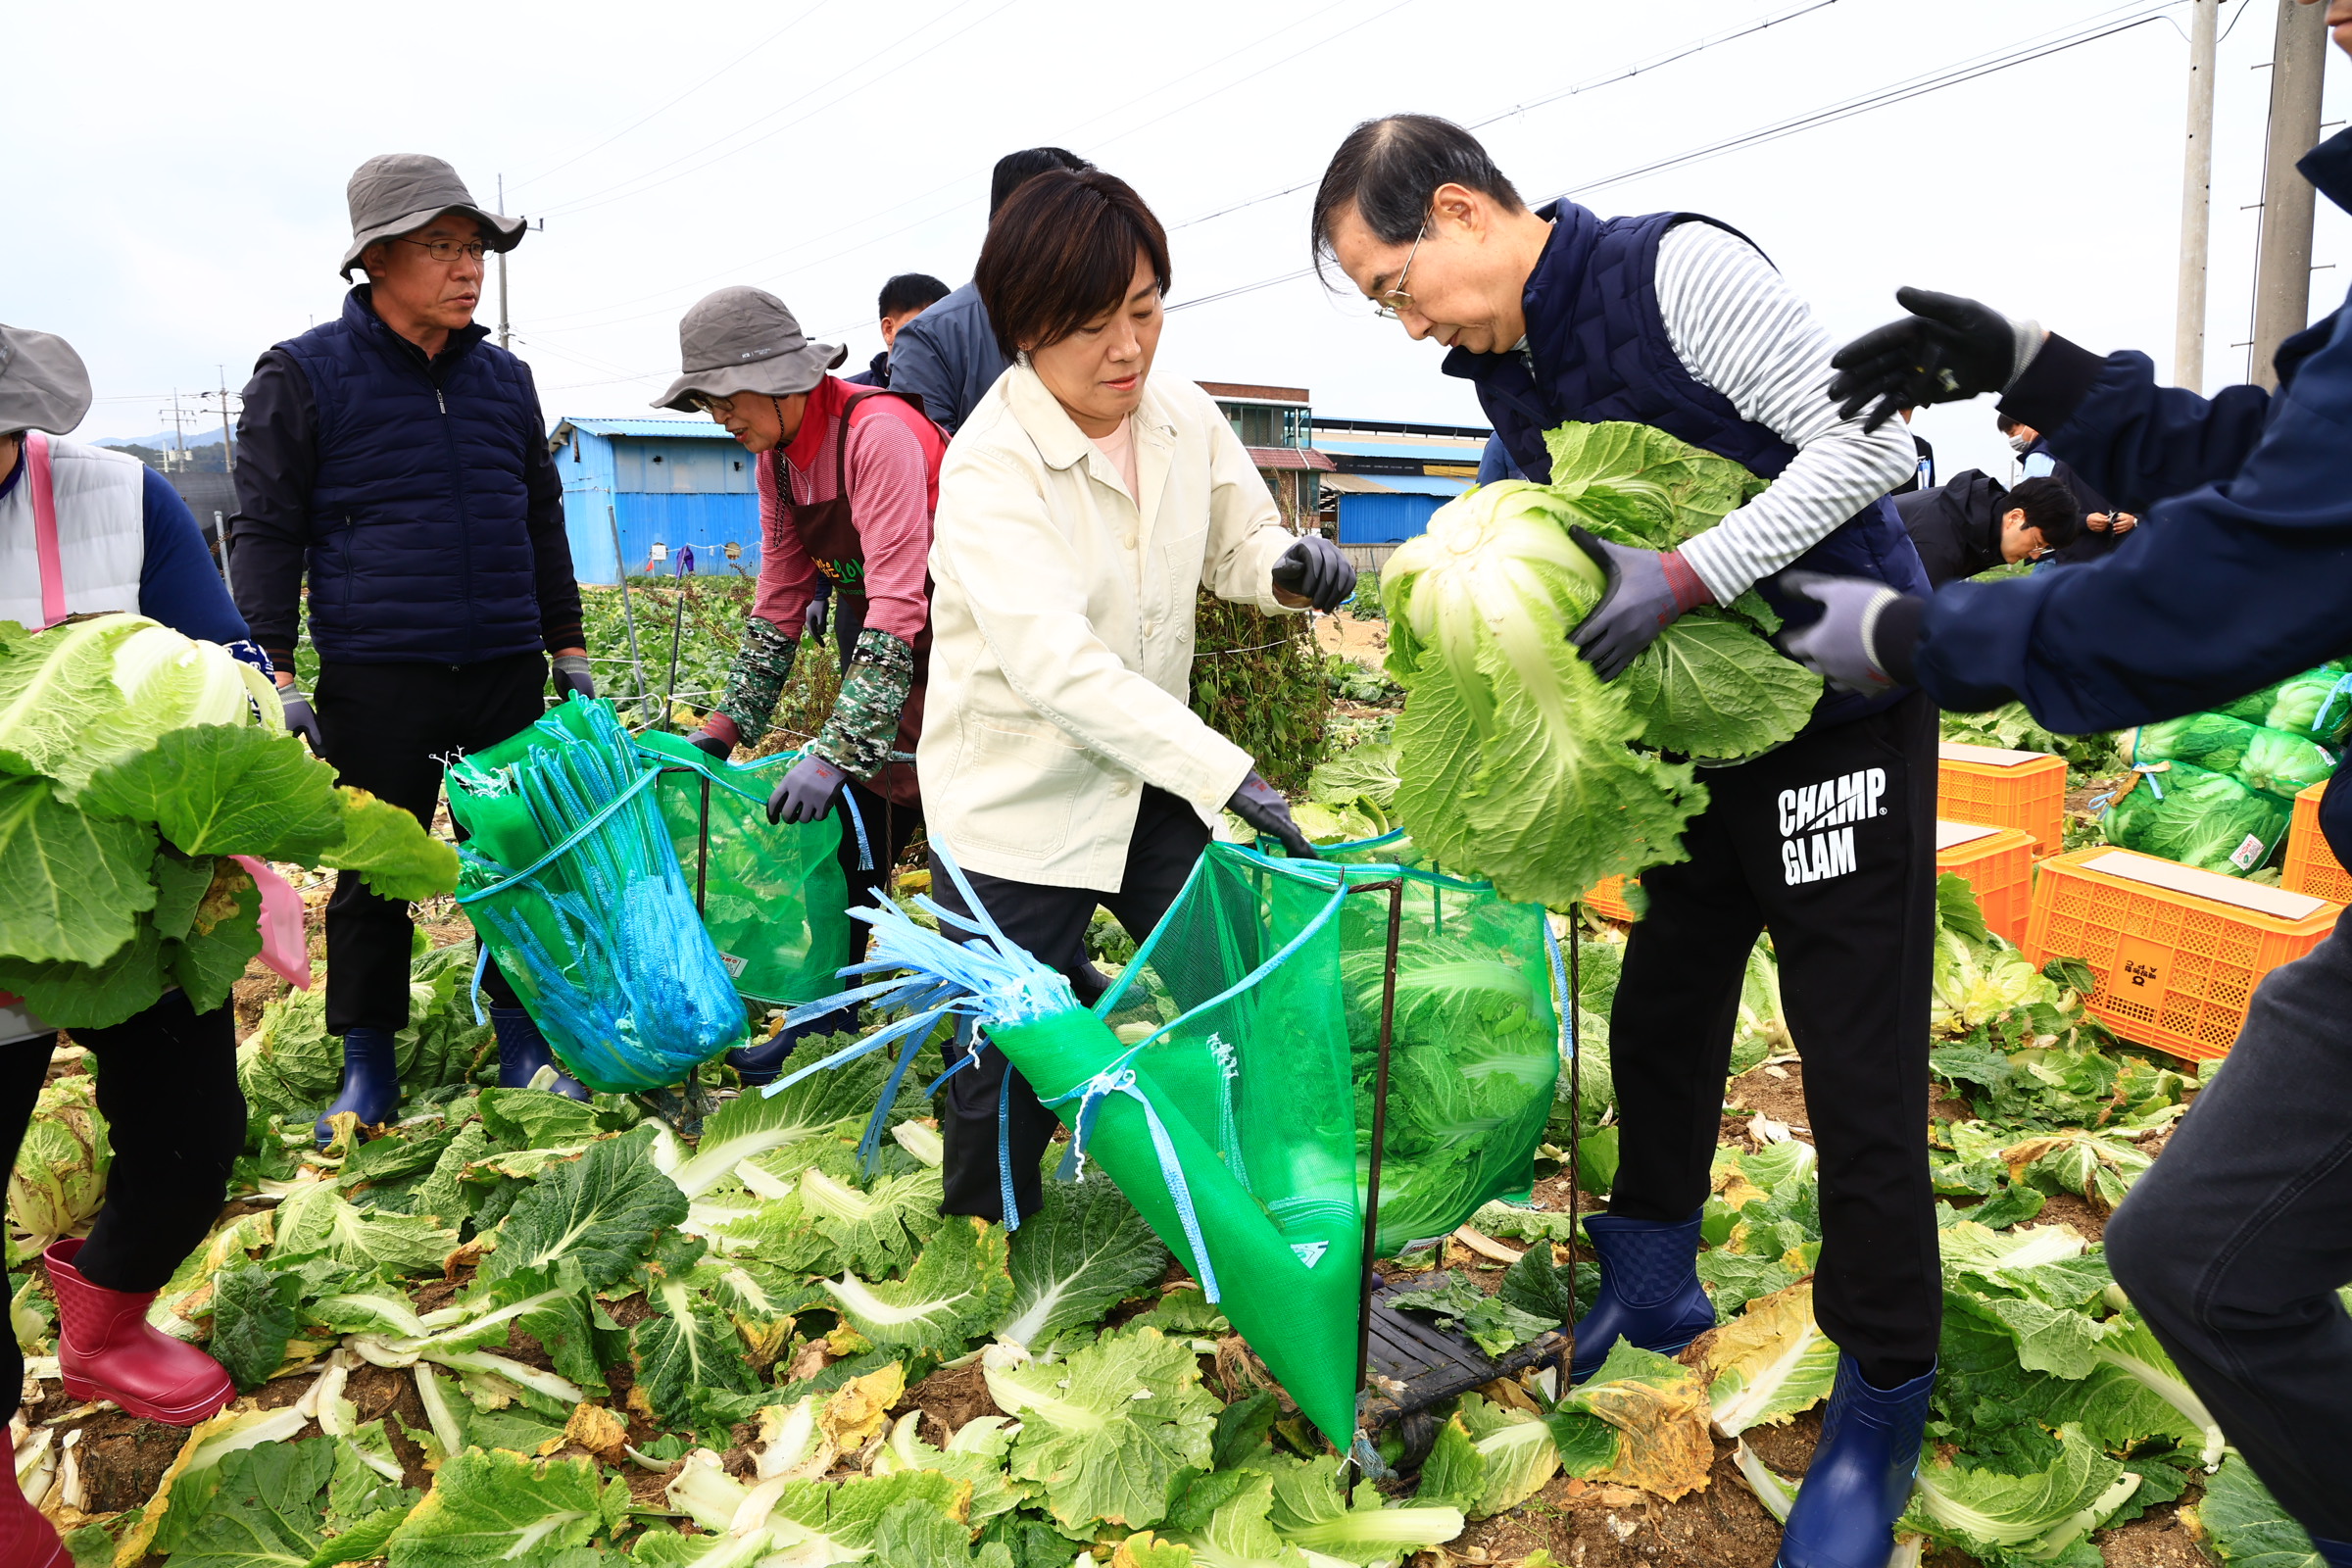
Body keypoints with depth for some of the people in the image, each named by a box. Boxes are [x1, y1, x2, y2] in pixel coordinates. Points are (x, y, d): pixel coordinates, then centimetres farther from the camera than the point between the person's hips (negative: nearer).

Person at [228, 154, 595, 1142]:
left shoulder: (506, 378, 11)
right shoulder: (303, 376, -1)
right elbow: (266, 533, -1)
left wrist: (568, 651, 17)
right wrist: (275, 679, -8)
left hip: (506, 672, 4)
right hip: (376, 681, -3)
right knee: (372, 877, 5)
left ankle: (525, 1042, 23)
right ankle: (367, 1067, 21)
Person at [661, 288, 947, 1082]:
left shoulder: (878, 435, -24)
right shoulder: (774, 454, 4)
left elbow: (899, 606, -29)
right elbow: (782, 601, 10)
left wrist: (836, 751, -33)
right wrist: (728, 725, 7)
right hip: (878, 651, 8)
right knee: (850, 831, 9)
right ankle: (826, 1017, 22)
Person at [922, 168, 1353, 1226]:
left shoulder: (1184, 416, -3)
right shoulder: (990, 465, -21)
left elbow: (1236, 543, 12)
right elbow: (1057, 663, -32)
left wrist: (1292, 565, -13)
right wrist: (1227, 773, -38)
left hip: (1152, 776, 6)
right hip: (1020, 802, -5)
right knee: (1009, 1071, 4)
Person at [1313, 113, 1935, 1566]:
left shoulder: (1675, 268, -18)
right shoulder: (1505, 368, 7)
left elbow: (1869, 445, -21)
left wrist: (1688, 574, -30)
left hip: (1844, 698, -8)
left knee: (1858, 1063, -4)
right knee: (1662, 1010, 14)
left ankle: (1882, 1407, 13)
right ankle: (1653, 1281, 34)